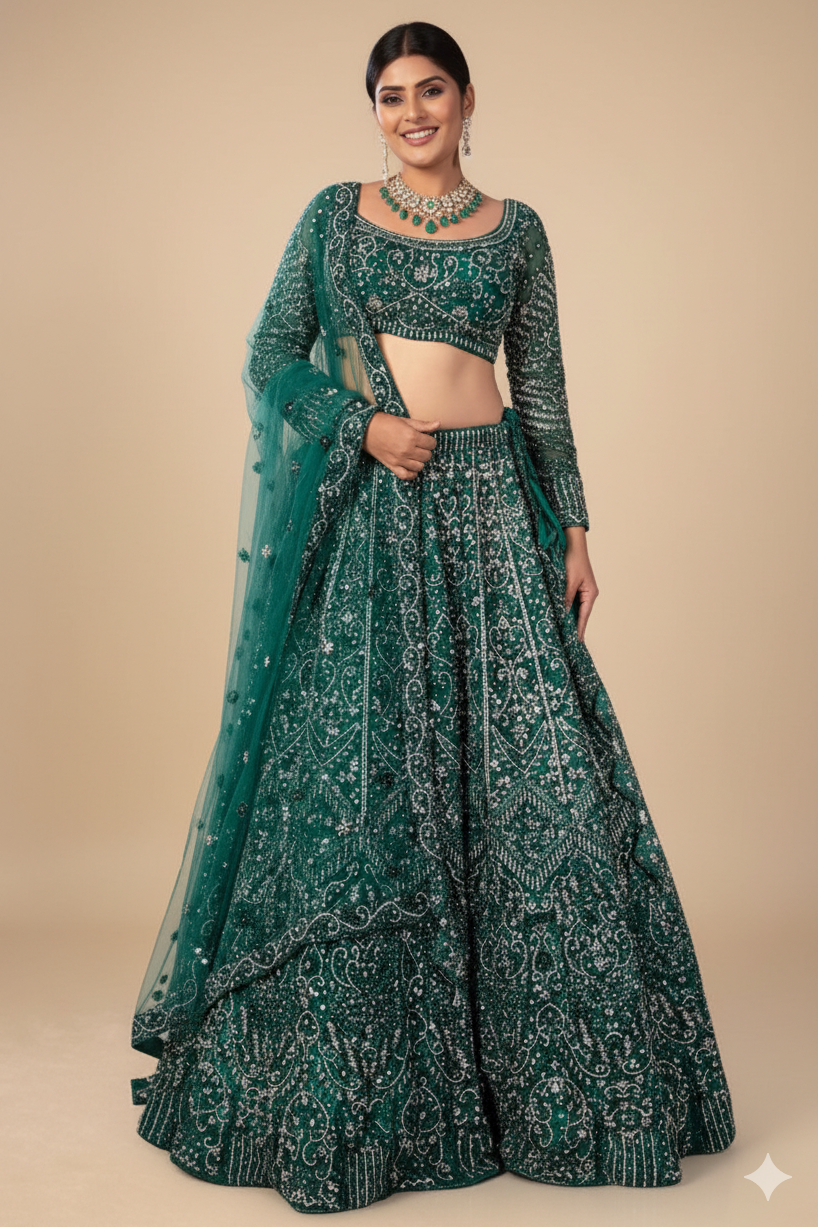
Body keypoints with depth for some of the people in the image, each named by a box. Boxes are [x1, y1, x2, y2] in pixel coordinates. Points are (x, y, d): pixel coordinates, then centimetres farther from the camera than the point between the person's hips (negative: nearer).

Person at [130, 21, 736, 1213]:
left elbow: (544, 388, 10)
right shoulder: (333, 213, 11)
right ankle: (347, 1077, 12)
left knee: (530, 767, -3)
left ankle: (544, 1070, 13)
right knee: (354, 772, -2)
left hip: (488, 508, 1)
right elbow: (271, 357, 6)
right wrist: (364, 425, -11)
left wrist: (573, 528, 3)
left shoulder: (515, 228, 12)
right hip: (366, 514, 0)